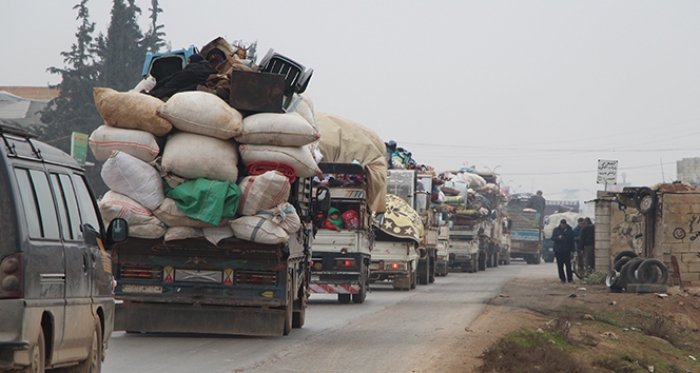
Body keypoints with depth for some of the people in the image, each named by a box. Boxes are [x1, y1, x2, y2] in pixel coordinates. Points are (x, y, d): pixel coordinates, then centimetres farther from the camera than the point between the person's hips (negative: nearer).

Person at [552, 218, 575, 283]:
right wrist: (558, 237, -18)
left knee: (568, 265, -7)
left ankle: (570, 278, -4)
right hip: (558, 250, 1)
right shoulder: (556, 230, 8)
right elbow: (552, 238, 2)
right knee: (560, 265, 1)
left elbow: (572, 241, 9)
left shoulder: (570, 230, 7)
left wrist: (572, 250, 4)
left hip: (566, 251, -1)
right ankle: (562, 278, 7)